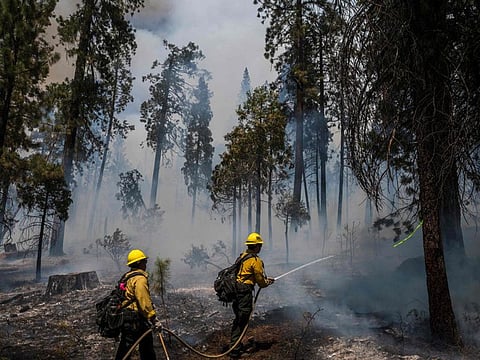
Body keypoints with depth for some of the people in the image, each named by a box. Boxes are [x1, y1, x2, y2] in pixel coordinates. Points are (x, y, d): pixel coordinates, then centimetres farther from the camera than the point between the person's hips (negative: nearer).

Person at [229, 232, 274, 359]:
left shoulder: (242, 256, 14)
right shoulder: (256, 260, -13)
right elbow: (261, 282, -8)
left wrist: (265, 279, 26)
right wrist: (268, 282, 14)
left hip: (235, 291, 9)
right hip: (245, 292, -9)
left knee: (238, 320, 20)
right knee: (242, 321, -1)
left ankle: (236, 346, 31)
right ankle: (235, 351, 2)